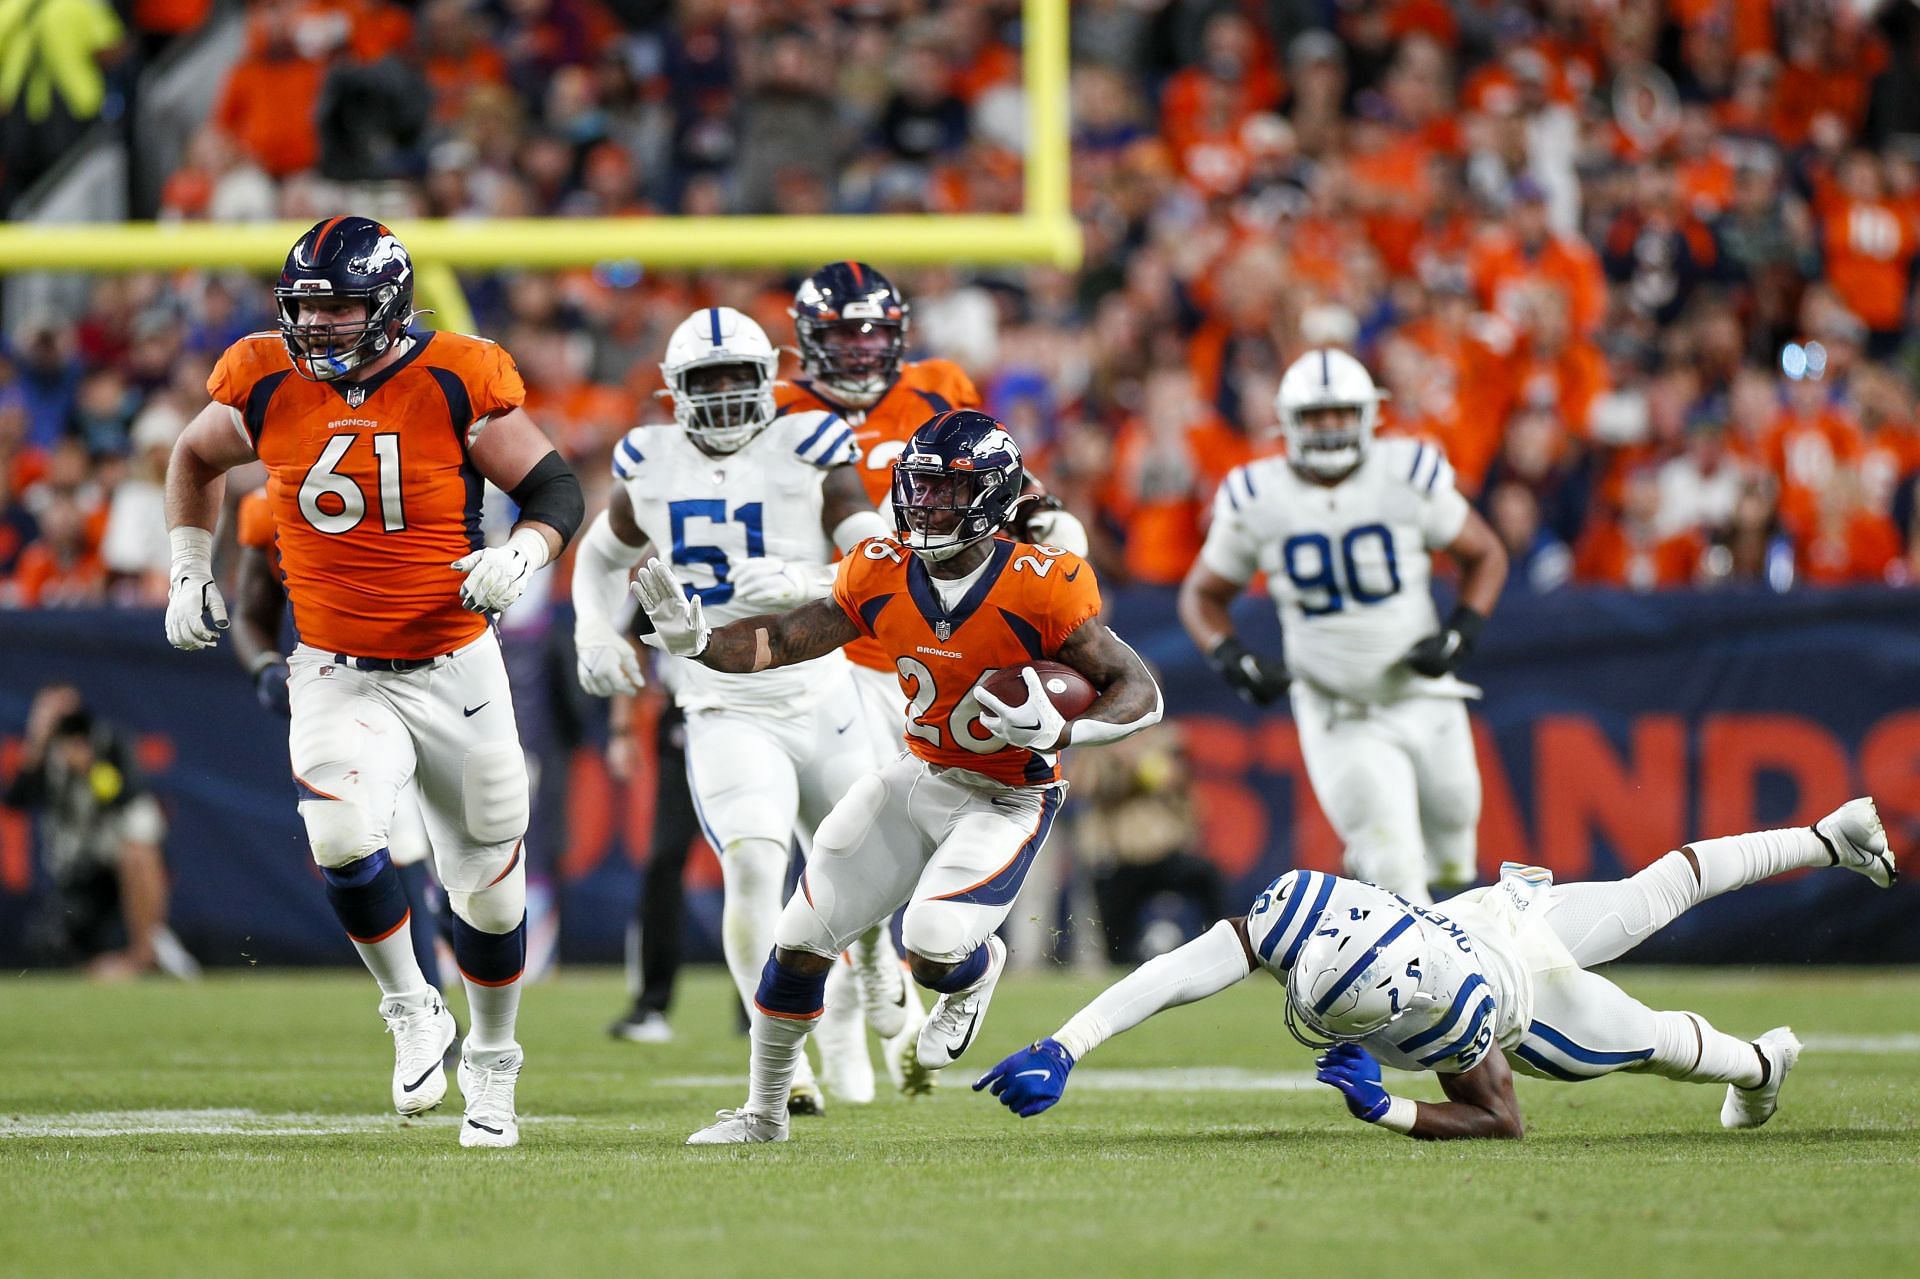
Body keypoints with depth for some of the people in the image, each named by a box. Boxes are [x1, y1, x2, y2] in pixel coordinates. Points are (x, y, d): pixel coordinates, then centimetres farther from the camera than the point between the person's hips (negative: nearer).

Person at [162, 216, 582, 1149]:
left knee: (489, 889, 9)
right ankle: (410, 1012, -1)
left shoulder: (456, 381, -12)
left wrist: (520, 555, -25)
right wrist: (189, 569, 9)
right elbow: (196, 459, 17)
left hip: (456, 673, 0)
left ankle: (491, 1062, 36)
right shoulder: (265, 382, -4)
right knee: (343, 839, -27)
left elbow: (555, 488, -5)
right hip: (339, 678, 0)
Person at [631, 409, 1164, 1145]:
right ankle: (763, 1112, 25)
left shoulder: (1038, 589, -22)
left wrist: (1061, 731, -35)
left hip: (1005, 800, -5)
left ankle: (980, 971, 16)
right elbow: (784, 642, -1)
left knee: (933, 952, -25)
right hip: (919, 775, 5)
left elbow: (1140, 695, -18)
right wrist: (699, 642, -19)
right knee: (801, 941, 3)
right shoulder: (881, 576, -8)